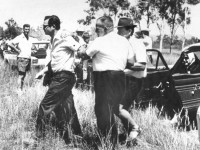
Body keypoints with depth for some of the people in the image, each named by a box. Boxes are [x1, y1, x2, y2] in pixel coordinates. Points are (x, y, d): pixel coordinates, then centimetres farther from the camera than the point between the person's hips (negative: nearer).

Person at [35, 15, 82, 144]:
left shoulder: (65, 38, -13)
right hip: (58, 77, 9)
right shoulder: (53, 40, 16)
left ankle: (39, 137, 9)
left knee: (45, 106, -3)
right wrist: (43, 71, 21)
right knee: (65, 110, 15)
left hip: (63, 77, -9)